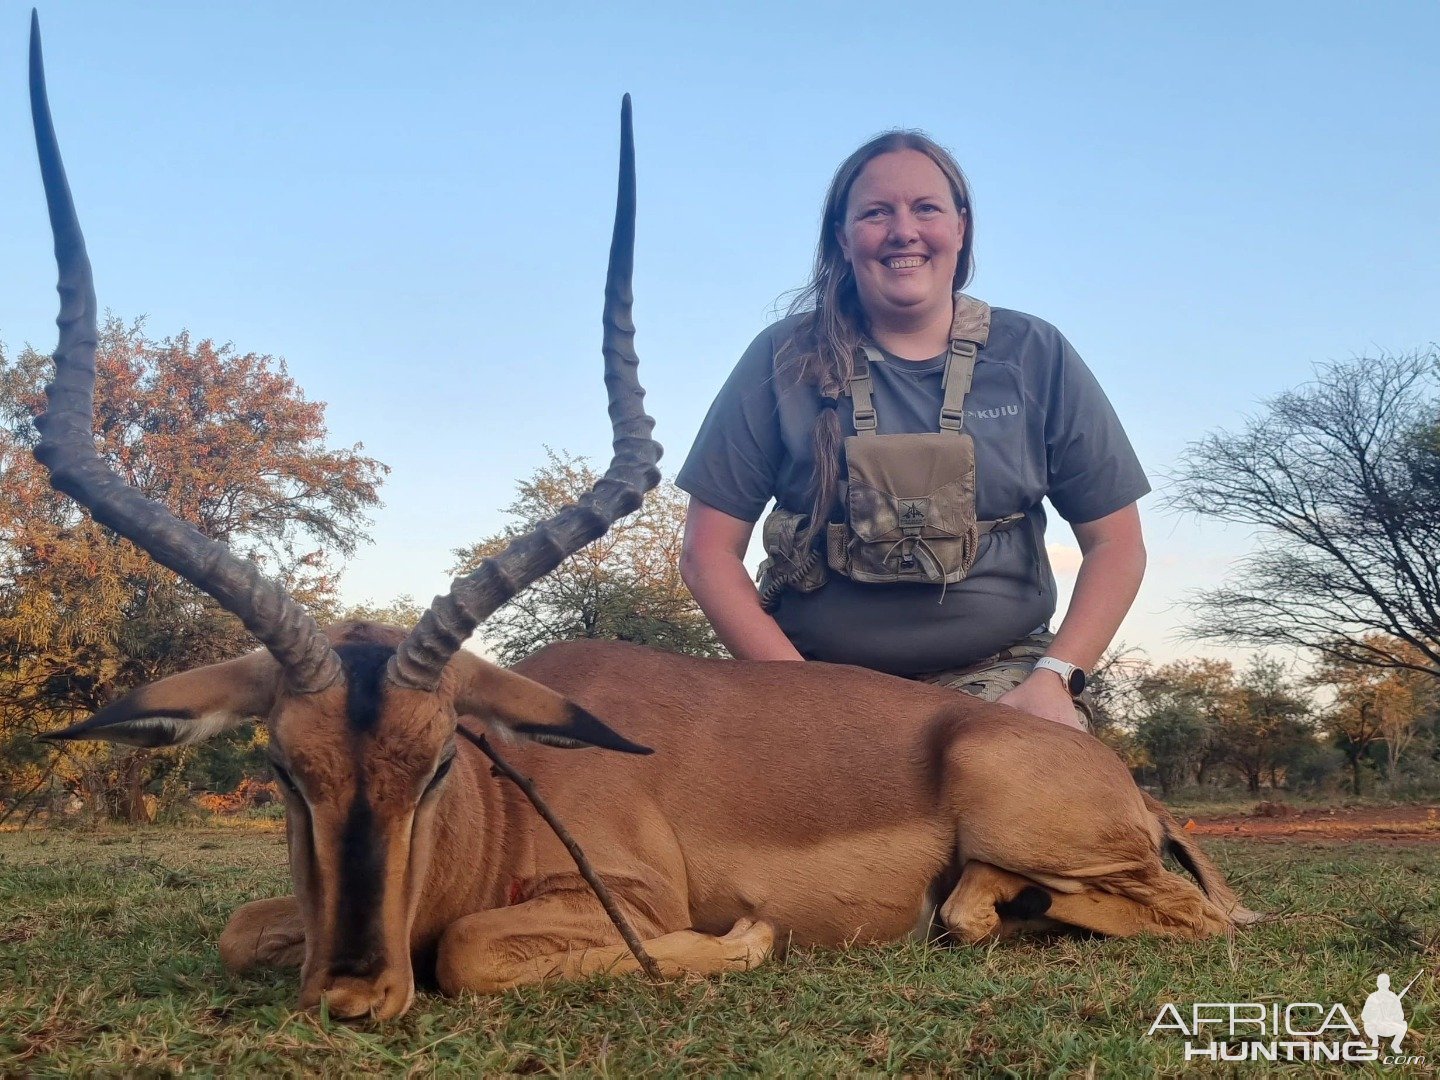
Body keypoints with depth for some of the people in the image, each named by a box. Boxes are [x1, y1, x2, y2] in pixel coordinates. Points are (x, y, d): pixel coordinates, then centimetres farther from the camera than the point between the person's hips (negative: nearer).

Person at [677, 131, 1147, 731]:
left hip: (997, 678, 0)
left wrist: (1055, 679, -7)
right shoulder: (784, 361, 1)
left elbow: (1115, 543, 7)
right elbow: (707, 553, 0)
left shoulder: (1036, 356, 4)